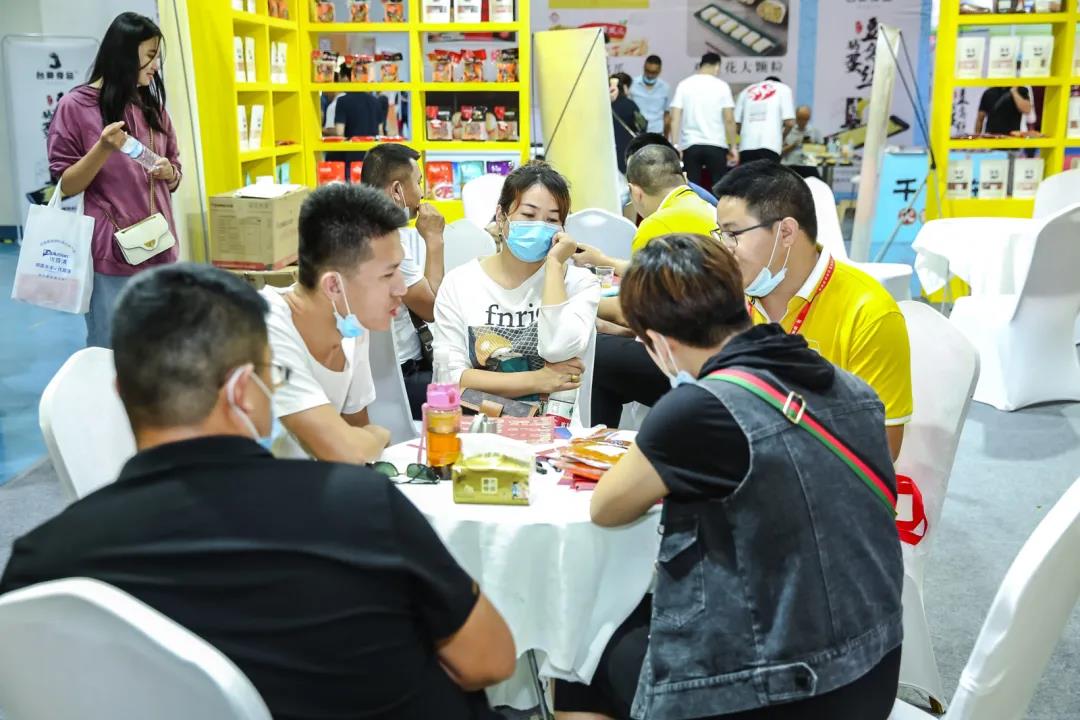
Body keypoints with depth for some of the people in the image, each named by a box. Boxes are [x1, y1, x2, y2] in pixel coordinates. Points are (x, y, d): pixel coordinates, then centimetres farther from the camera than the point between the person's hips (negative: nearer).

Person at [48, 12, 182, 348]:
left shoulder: (153, 107, 13)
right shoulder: (75, 106, -4)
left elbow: (175, 177, 19)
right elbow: (65, 186, -5)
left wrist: (168, 173, -4)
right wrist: (104, 149, -20)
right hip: (110, 255, -5)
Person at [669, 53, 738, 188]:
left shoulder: (684, 85, 4)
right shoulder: (721, 86, 0)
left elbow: (675, 118, -2)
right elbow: (729, 119, -4)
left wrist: (675, 145, -2)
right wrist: (733, 147, 3)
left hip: (690, 145, 1)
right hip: (716, 145, -1)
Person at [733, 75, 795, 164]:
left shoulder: (747, 91, 23)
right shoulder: (783, 89, 14)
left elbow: (736, 125, 14)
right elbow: (789, 122, 3)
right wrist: (782, 137, 21)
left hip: (746, 146, 3)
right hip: (769, 146, -3)